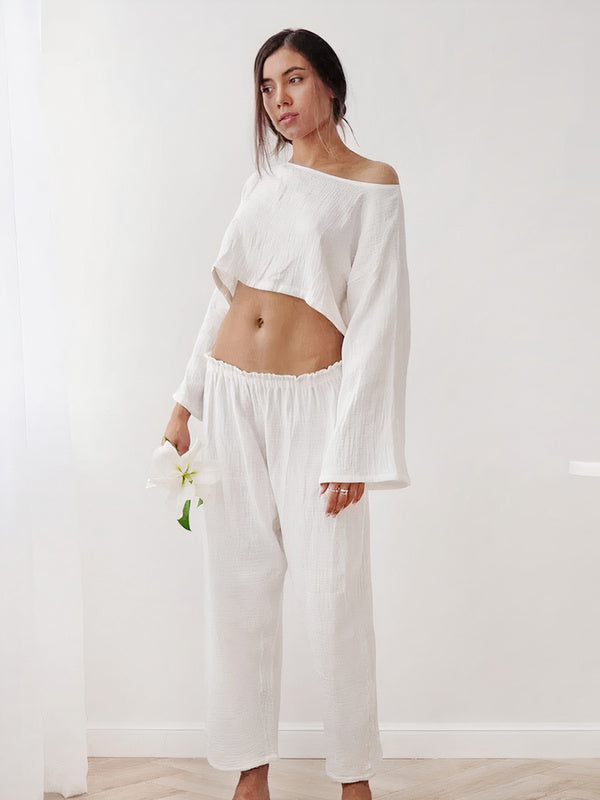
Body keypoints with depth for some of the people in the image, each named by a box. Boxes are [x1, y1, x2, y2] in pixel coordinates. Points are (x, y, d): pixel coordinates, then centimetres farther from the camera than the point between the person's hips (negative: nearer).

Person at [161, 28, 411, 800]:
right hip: (232, 398, 5)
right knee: (239, 591, 6)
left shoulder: (373, 185, -3)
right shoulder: (261, 184, 13)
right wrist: (185, 404, 10)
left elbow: (378, 320, -8)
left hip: (313, 400, -5)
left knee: (334, 597, -5)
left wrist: (353, 449, -14)